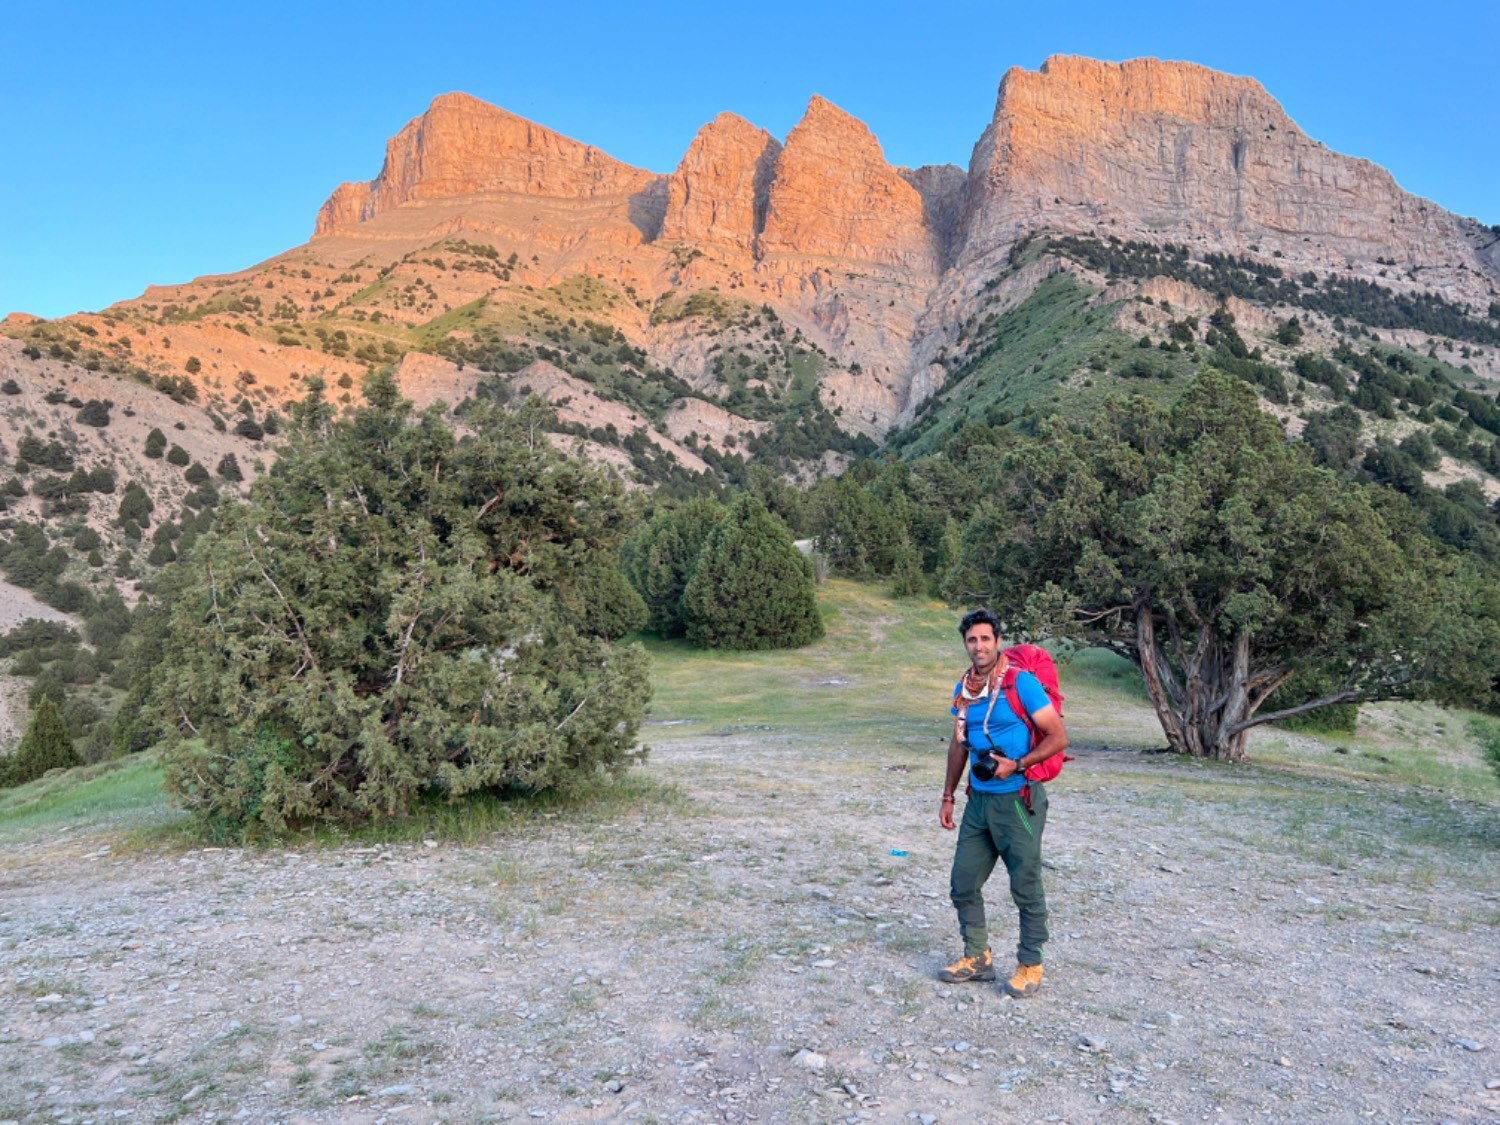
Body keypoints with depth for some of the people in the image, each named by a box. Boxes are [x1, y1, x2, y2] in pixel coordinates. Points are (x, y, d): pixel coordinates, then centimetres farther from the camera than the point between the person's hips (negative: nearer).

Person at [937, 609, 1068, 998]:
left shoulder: (1021, 683, -14)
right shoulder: (963, 689, 6)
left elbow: (1058, 737, -12)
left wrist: (1016, 765, -20)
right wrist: (947, 797, 15)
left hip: (1018, 801, -6)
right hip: (979, 801, 7)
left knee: (1026, 888, 4)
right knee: (963, 884, 11)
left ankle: (1030, 965, 21)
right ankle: (978, 957, 27)